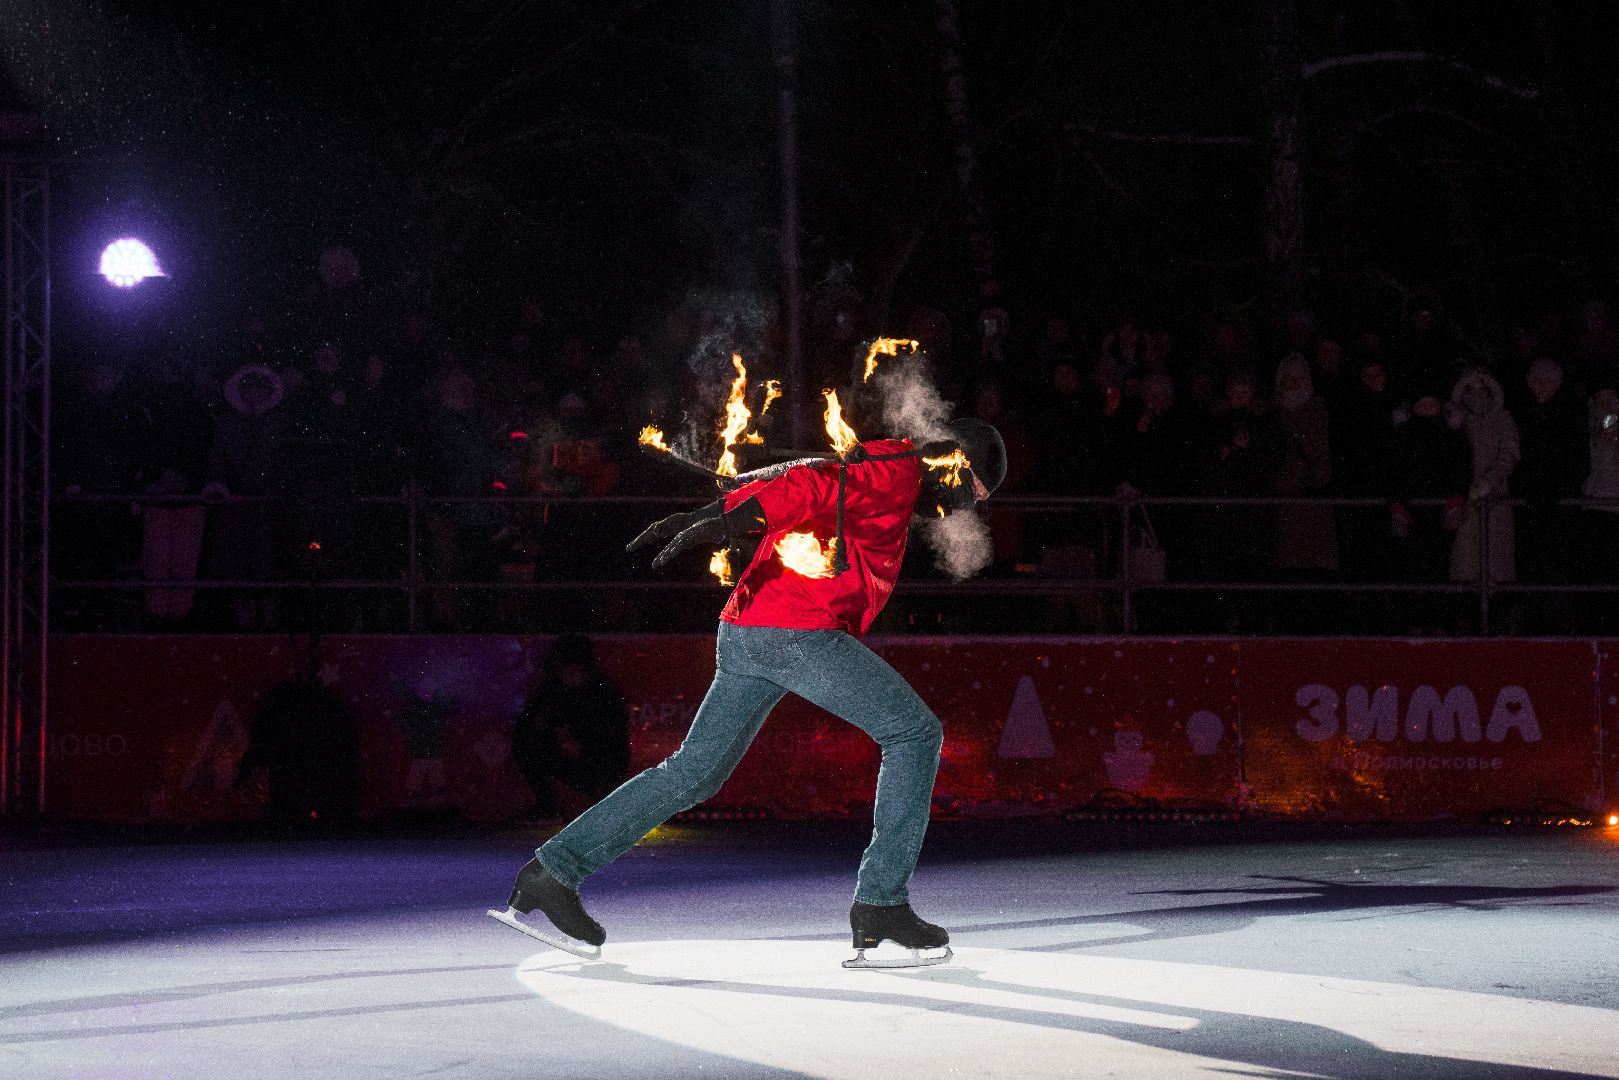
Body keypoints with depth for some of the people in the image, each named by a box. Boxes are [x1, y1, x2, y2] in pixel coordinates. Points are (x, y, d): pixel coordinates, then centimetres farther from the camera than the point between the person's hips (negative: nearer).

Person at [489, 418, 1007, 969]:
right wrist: (722, 523, -31)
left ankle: (551, 873, 11)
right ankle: (881, 905, -4)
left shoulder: (870, 467, 25)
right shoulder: (898, 474, -5)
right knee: (915, 733, -1)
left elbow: (778, 481, 19)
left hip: (744, 631, 10)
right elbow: (807, 486, -19)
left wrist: (699, 518, 12)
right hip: (799, 630, -10)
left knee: (695, 771, 13)